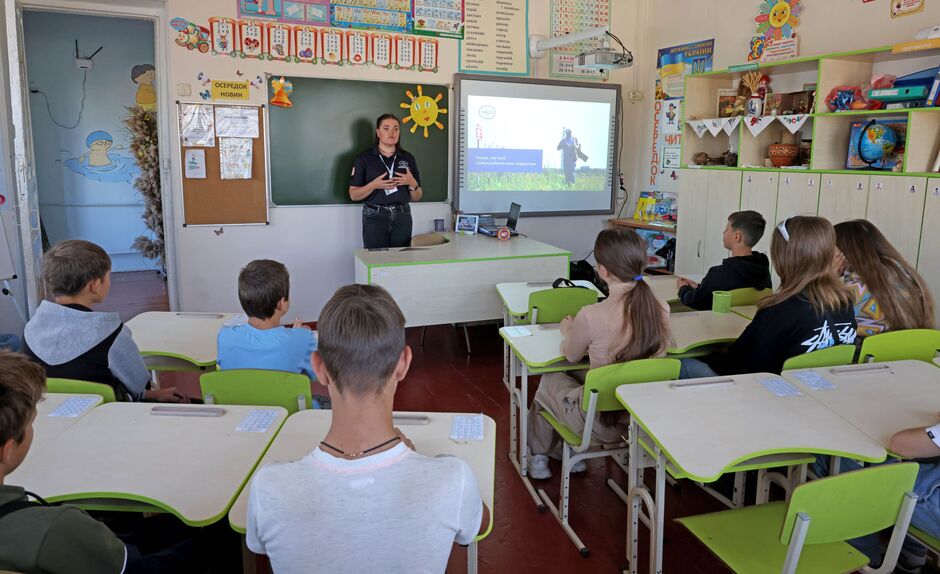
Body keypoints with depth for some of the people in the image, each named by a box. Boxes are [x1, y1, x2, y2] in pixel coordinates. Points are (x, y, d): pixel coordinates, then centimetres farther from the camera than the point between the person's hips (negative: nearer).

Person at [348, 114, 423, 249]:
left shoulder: (408, 158, 9)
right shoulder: (364, 158, 1)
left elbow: (416, 197, 11)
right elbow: (353, 195, -2)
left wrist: (412, 183, -9)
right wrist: (374, 185, -17)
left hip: (402, 217, 2)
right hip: (375, 217, -2)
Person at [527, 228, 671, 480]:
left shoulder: (591, 317, -27)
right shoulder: (662, 309, -12)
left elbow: (571, 356, -5)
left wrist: (568, 329, 17)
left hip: (601, 423, -5)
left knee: (549, 380, 24)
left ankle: (539, 457, 44)